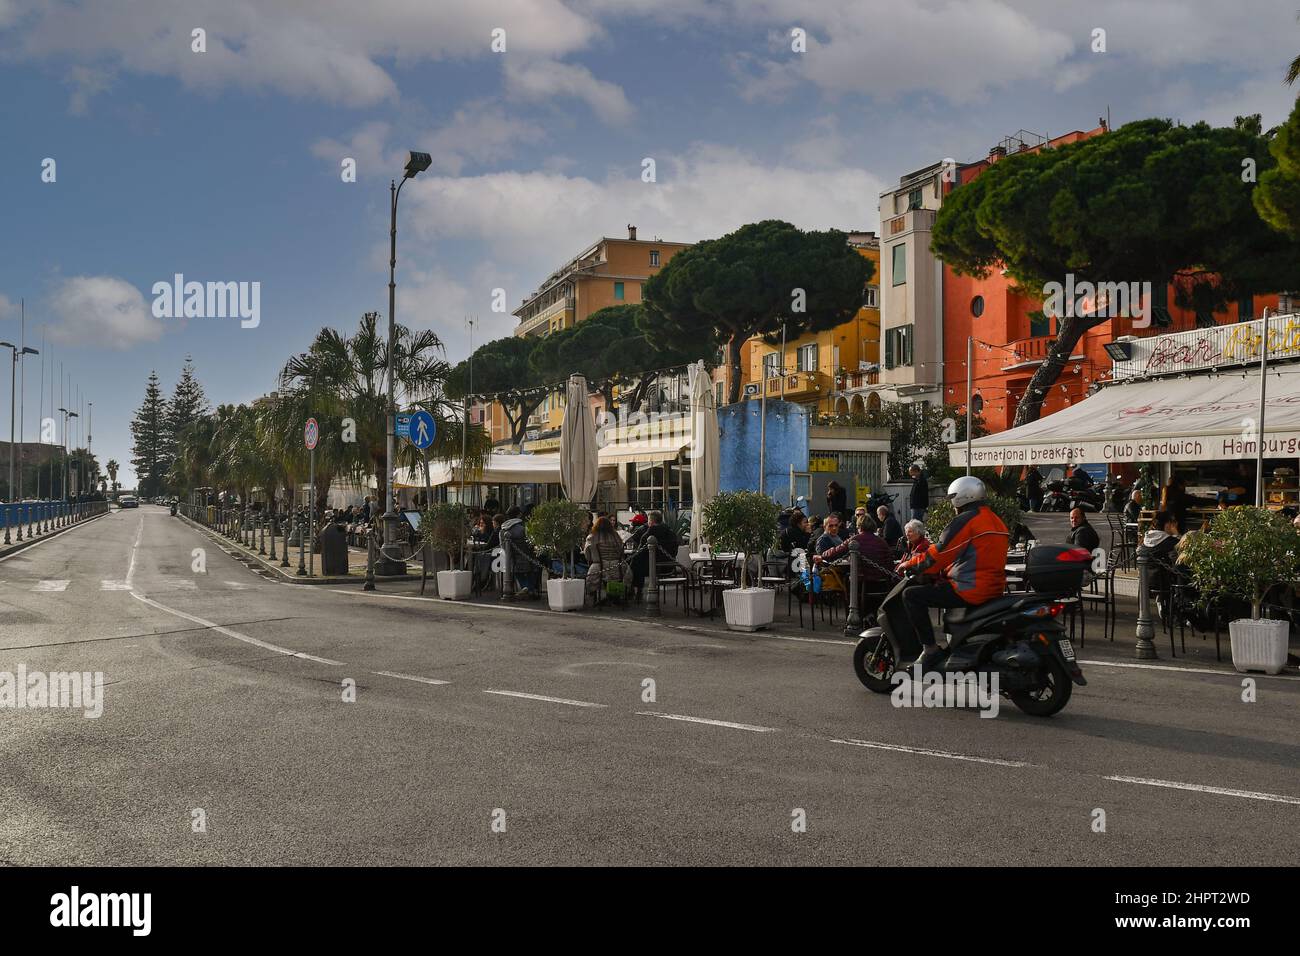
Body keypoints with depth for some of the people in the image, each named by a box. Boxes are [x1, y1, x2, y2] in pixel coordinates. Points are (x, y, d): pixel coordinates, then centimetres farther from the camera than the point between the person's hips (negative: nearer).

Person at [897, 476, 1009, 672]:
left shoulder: (965, 521, -11)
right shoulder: (996, 521, 18)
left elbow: (939, 554, -12)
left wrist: (910, 565, 3)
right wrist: (944, 573, 26)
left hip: (970, 590, -10)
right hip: (994, 588, 10)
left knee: (911, 595, -8)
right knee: (936, 588, 35)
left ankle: (929, 649, -13)